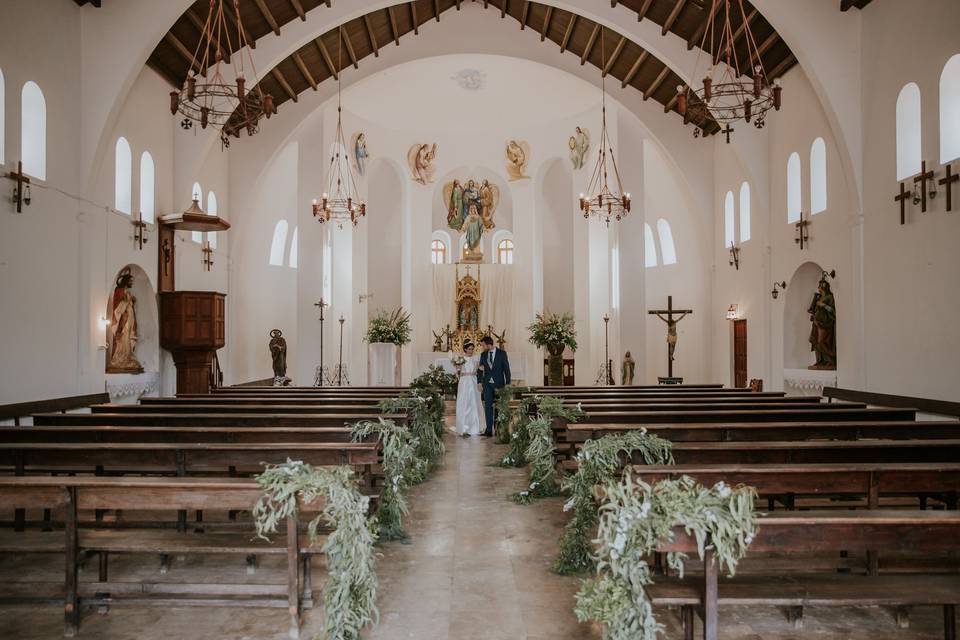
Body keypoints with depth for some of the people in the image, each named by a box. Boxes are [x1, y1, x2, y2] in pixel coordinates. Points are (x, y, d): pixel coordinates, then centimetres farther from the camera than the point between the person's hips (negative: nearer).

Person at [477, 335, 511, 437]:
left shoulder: (502, 353, -3)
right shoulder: (483, 355, 7)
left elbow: (506, 368, -2)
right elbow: (480, 369, 12)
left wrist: (508, 383, -6)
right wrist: (479, 381, 1)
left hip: (499, 383, -3)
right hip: (487, 384, 3)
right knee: (488, 406, -2)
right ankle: (489, 430, -2)